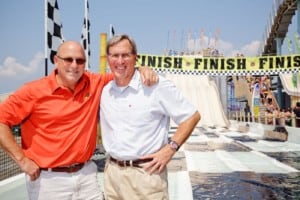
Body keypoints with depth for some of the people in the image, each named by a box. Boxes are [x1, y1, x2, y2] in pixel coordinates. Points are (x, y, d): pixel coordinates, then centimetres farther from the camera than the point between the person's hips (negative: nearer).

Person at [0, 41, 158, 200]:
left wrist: (143, 70, -8)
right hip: (49, 178, -3)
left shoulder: (94, 83, 1)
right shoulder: (34, 91, -9)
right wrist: (22, 160, -12)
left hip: (86, 174, 3)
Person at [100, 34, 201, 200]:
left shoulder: (157, 86, -12)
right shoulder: (105, 91, 6)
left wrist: (171, 148, -14)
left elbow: (192, 116, -8)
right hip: (112, 171, 5)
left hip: (145, 173, -5)